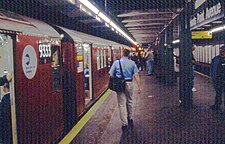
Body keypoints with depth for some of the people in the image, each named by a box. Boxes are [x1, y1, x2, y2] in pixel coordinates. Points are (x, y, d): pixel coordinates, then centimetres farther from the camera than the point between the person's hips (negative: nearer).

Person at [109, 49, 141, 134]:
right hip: (129, 84, 1)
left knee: (122, 104, 1)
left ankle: (124, 125, -1)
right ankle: (130, 119, 35)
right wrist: (139, 87, -4)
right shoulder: (132, 63, 1)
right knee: (129, 102, 21)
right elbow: (136, 75, -5)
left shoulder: (116, 62, 0)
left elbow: (111, 75, -2)